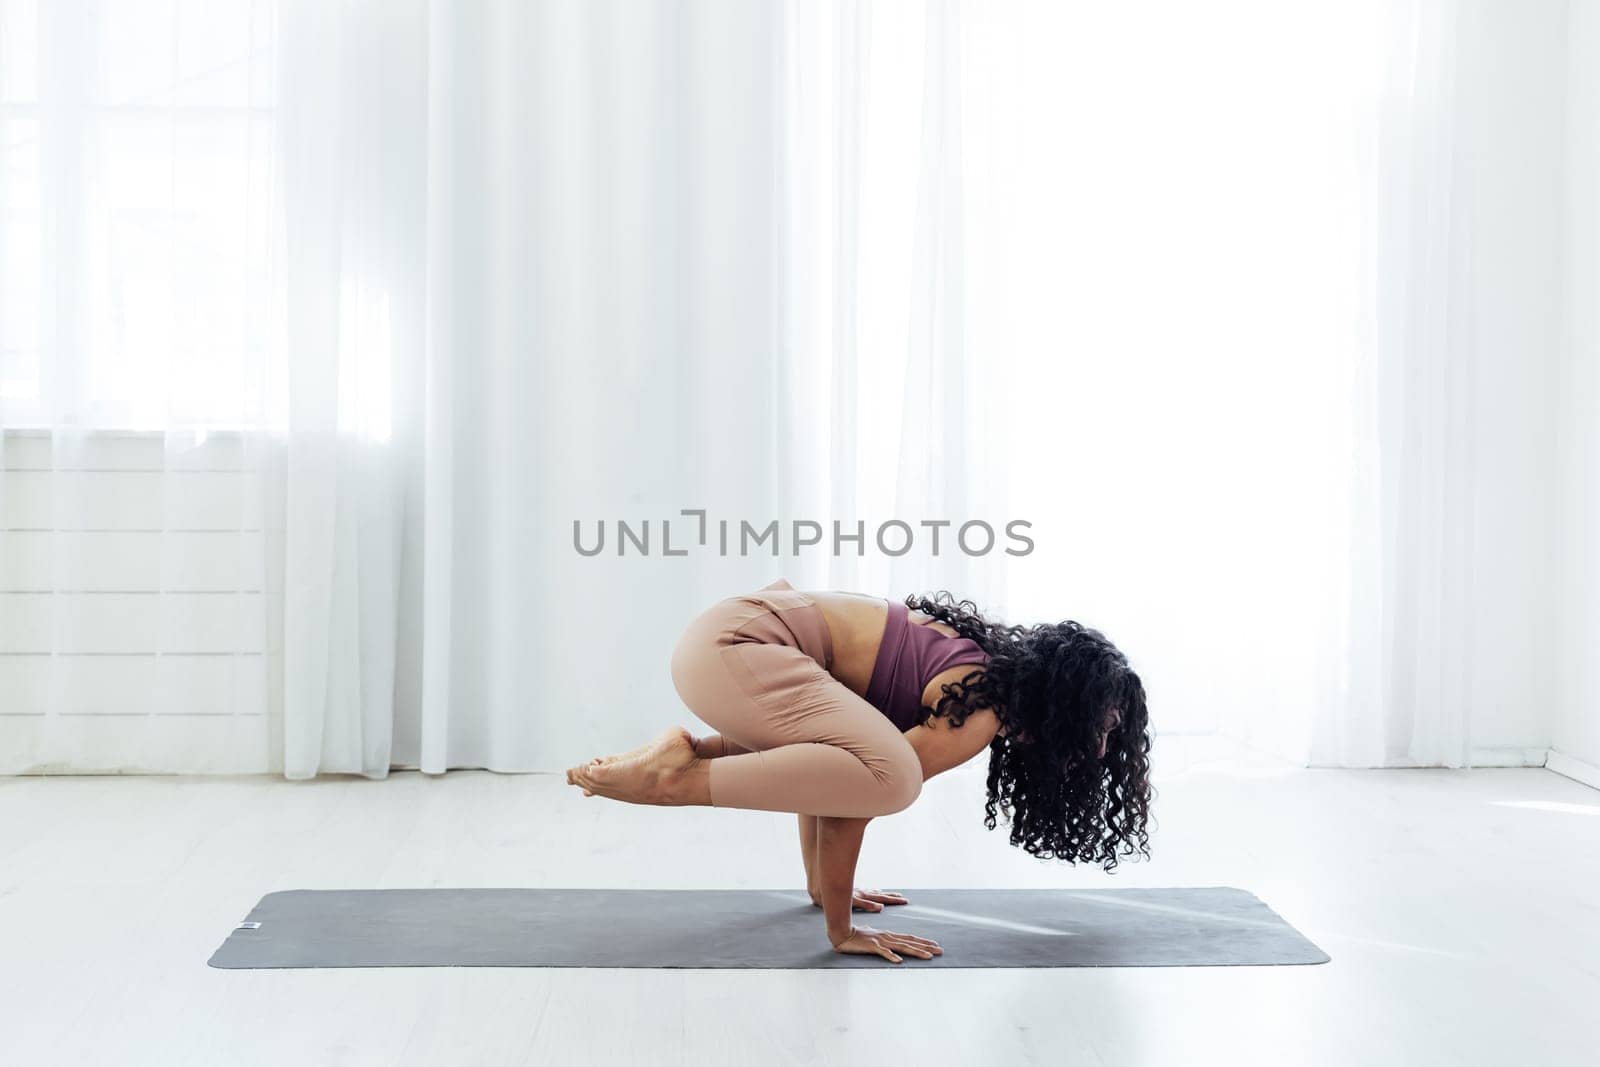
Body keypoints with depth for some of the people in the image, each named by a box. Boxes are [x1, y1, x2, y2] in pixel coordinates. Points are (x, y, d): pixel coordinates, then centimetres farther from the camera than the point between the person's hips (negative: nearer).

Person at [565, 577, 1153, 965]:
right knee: (892, 776, -26)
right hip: (732, 647, -10)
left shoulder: (984, 663, 17)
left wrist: (824, 885, 26)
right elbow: (848, 807, -13)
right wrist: (841, 929, -2)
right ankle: (679, 776, -15)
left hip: (739, 626, 10)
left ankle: (690, 751, 16)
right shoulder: (976, 716, -12)